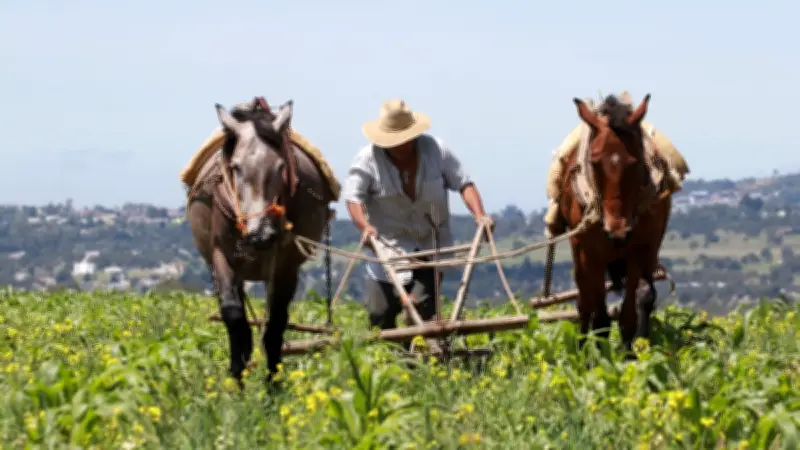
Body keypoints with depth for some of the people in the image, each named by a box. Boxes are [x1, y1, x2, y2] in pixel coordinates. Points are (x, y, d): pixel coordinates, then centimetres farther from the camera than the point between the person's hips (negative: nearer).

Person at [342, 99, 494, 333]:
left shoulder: (436, 150, -6)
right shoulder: (367, 159, -11)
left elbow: (463, 183, -3)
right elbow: (353, 196, -16)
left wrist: (479, 215, -18)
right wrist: (364, 226, -34)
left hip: (432, 246, 1)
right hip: (389, 246, -1)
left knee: (422, 308, -10)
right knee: (380, 313, -1)